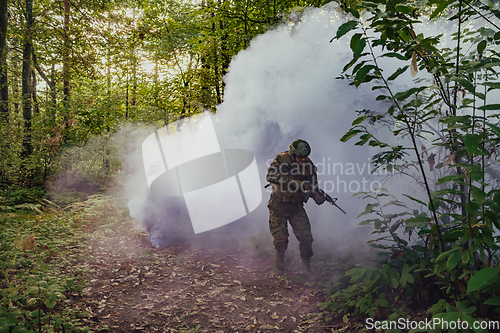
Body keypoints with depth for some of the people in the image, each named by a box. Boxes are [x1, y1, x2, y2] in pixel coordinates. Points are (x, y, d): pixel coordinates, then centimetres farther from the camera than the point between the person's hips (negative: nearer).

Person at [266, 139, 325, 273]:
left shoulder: (309, 165, -4)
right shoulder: (281, 159, -13)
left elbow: (312, 186, 6)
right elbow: (270, 176, -27)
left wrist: (317, 196, -17)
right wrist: (293, 182, -34)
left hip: (296, 207, 2)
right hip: (278, 207, -2)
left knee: (306, 237, -4)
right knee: (280, 239, 1)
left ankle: (306, 262, 21)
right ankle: (280, 259, 31)